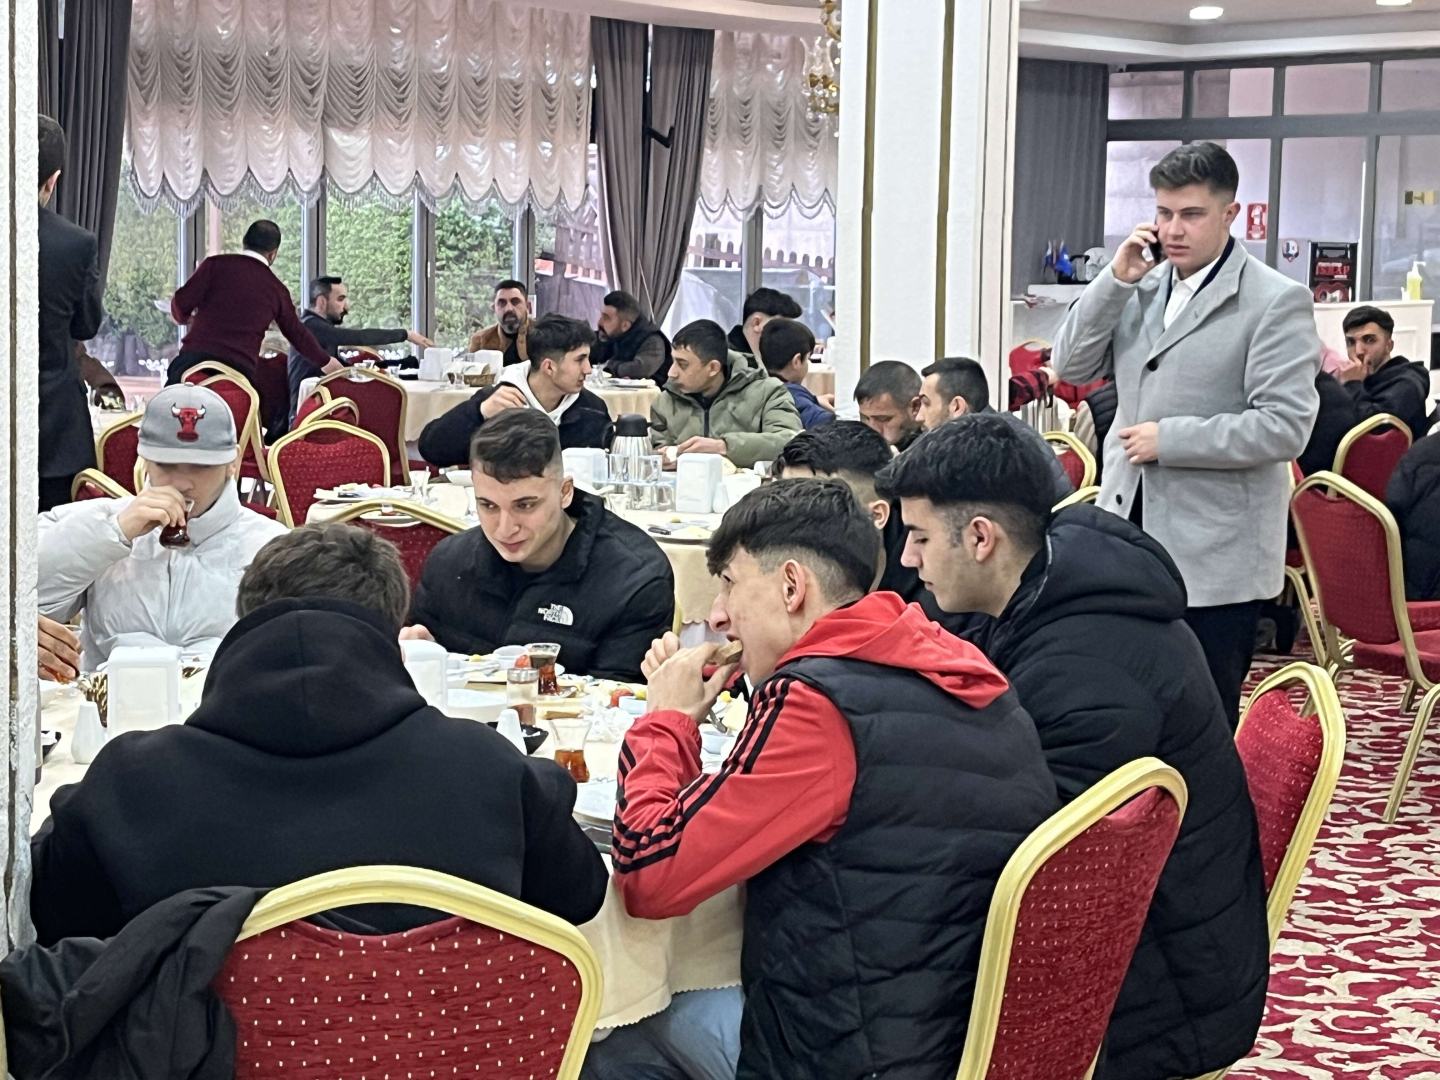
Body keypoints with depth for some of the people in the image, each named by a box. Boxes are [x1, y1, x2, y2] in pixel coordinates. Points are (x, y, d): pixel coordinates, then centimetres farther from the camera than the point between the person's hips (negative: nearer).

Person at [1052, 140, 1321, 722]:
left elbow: (1285, 426, -17)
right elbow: (1071, 366, 7)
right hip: (1130, 541, 6)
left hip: (1213, 561, -6)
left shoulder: (1276, 301, -9)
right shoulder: (1141, 288, 11)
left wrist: (1169, 438, -16)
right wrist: (1116, 279, -4)